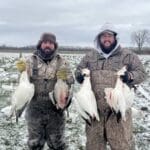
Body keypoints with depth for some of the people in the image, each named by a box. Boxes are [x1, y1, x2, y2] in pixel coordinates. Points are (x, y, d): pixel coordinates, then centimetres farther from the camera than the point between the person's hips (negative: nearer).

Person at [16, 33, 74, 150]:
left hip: (55, 110, 0)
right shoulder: (31, 61, 3)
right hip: (35, 110, 0)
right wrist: (22, 71, -14)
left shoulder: (62, 62, 3)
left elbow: (71, 82, 0)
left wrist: (65, 77, -20)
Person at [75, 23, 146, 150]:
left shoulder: (128, 55, 4)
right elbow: (79, 70, 20)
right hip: (94, 107, 3)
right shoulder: (90, 56, 13)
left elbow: (141, 73, 3)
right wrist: (80, 76, -4)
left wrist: (130, 76, -19)